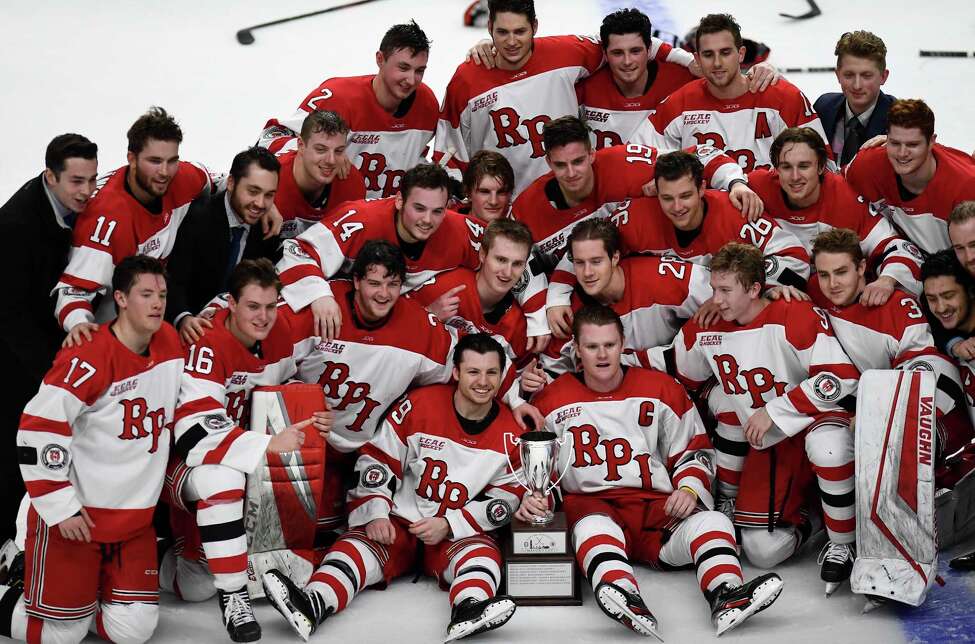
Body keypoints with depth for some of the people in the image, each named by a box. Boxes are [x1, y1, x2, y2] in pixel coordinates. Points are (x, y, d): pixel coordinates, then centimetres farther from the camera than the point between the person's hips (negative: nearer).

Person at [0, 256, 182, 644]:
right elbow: (37, 430, -21)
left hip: (135, 518, 6)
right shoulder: (86, 360, -20)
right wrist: (60, 507, -19)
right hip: (73, 515, -6)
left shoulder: (170, 343, 2)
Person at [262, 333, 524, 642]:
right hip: (398, 522, 0)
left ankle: (469, 611, -62)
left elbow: (506, 498, -2)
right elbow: (377, 461, -3)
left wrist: (449, 525, -13)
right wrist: (375, 515, -15)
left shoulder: (509, 433, -5)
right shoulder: (419, 405, -9)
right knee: (359, 544, -28)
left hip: (459, 533, 1)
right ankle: (311, 606, -55)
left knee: (482, 552, -31)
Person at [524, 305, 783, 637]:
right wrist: (533, 497, -5)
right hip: (589, 505, -2)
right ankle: (629, 603, -65)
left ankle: (726, 598, -53)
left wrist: (689, 488, -4)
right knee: (593, 528, -39)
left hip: (657, 505, 2)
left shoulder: (662, 389, 12)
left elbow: (695, 450, 15)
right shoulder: (552, 400, 10)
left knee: (712, 522, -28)